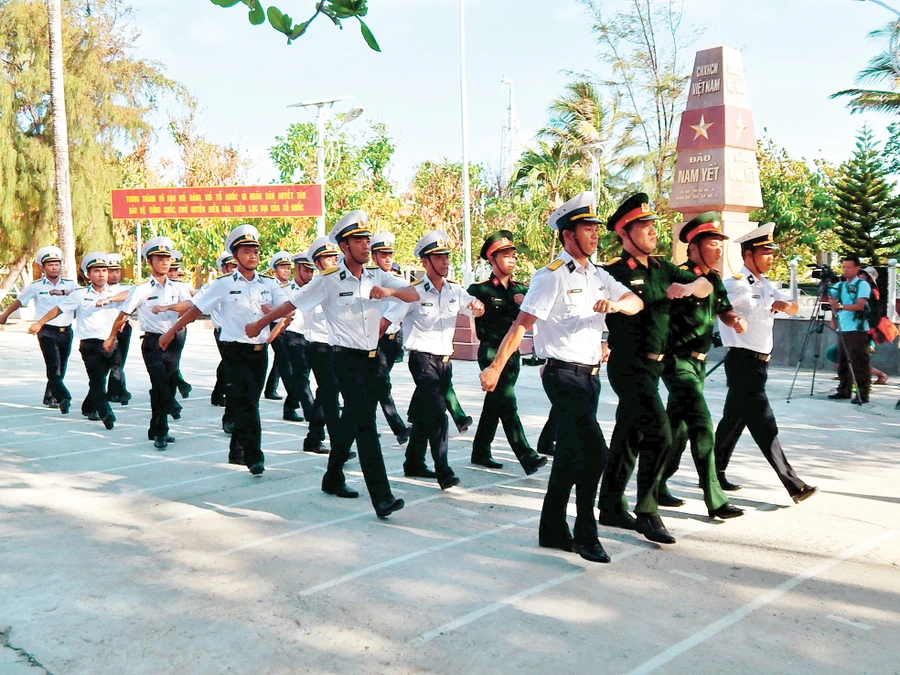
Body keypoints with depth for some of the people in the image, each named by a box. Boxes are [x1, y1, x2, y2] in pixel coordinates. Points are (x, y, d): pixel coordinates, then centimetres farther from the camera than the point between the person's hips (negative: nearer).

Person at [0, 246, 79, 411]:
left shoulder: (70, 285, 7)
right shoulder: (35, 286, 4)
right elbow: (19, 301, 15)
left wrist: (62, 292, -25)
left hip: (66, 331, 3)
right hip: (47, 331, -3)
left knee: (61, 369, 10)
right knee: (54, 367, -17)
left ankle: (50, 397, 26)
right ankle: (63, 398, -24)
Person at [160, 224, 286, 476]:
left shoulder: (267, 284, 9)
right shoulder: (224, 284, -2)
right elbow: (196, 309, 2)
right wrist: (171, 332, 4)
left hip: (260, 351, 4)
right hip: (235, 351, -4)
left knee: (249, 403, 11)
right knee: (246, 404, -12)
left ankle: (237, 450, 25)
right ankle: (254, 457, -10)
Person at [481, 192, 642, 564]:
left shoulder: (598, 276, 13)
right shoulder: (552, 276, -10)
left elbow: (636, 302, 6)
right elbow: (521, 324, -15)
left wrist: (616, 304, -17)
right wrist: (496, 366, -20)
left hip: (590, 375, 8)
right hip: (564, 375, -8)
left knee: (571, 454, 12)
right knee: (594, 451, -14)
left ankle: (553, 530, 23)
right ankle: (586, 535, -1)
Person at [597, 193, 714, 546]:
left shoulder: (661, 268, 10)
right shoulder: (613, 273, -12)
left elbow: (706, 286, 15)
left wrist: (689, 287, -5)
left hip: (653, 365, 8)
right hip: (629, 366, -8)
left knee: (629, 436, 14)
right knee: (659, 434, -14)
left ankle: (610, 507, 25)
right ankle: (647, 513, -3)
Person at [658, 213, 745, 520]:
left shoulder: (713, 279, 8)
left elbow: (723, 310, 17)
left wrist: (735, 319, -3)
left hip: (698, 362, 9)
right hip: (677, 360, -8)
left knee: (679, 426, 14)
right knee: (702, 425, -12)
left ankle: (658, 485, 26)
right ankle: (715, 500, -7)